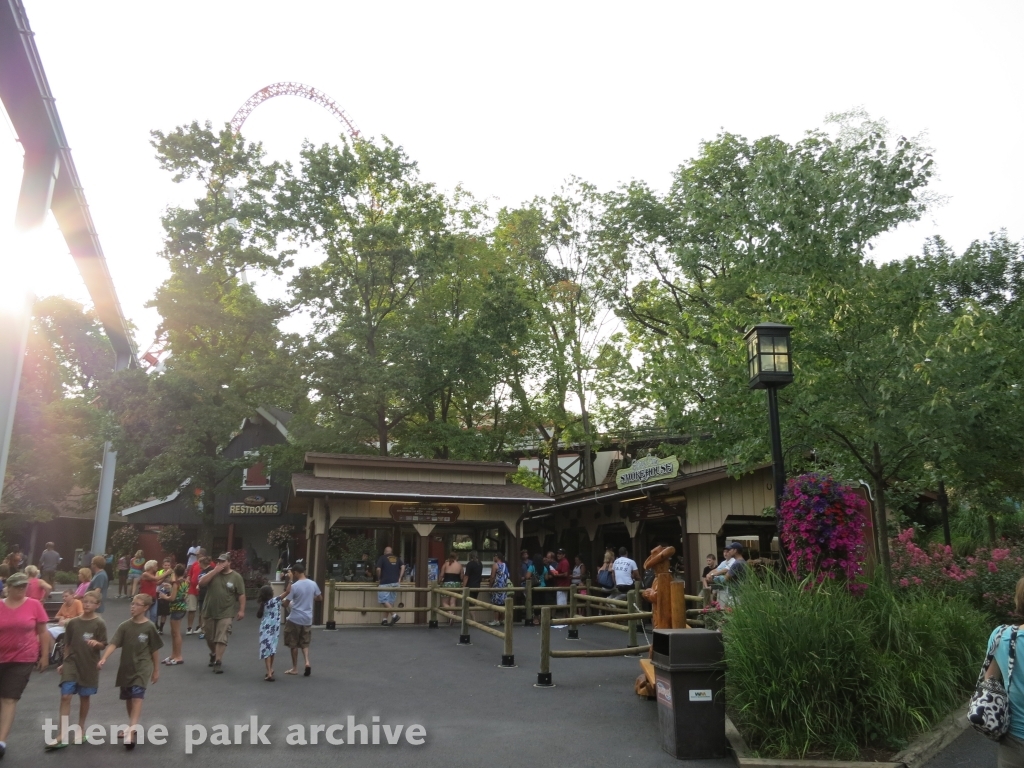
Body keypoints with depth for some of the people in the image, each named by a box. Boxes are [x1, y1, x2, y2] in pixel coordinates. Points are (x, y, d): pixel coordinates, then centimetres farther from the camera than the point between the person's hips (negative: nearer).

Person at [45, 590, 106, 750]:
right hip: (71, 663, 2)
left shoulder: (99, 624, -8)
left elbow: (103, 645, -7)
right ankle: (63, 737, -3)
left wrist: (96, 643, -29)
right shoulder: (73, 622, 0)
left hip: (89, 665, -2)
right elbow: (67, 645, 10)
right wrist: (64, 662, 12)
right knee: (65, 696, -7)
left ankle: (80, 730, 27)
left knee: (84, 697, 10)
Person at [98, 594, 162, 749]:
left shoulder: (149, 627, -8)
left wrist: (156, 670, 5)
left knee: (137, 695, -18)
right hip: (126, 666, 4)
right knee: (128, 698, 16)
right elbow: (113, 644, -13)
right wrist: (103, 659, -31)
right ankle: (132, 726, 36)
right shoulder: (124, 626, -2)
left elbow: (155, 649, 0)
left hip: (143, 666, -4)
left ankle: (132, 731, -26)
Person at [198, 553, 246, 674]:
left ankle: (218, 662, -3)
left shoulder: (236, 576, -5)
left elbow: (241, 595, -5)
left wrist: (241, 610, -12)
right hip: (209, 612, 4)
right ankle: (213, 654, 41)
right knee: (209, 637, 17)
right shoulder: (213, 573, 4)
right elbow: (201, 583, -12)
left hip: (225, 613, -4)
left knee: (221, 638, -8)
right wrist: (214, 571, -16)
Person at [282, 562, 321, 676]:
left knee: (293, 644, 10)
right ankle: (307, 662, -5)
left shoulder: (294, 586, -15)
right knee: (305, 643, 15)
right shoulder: (313, 584, 0)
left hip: (294, 619, -4)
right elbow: (320, 598, 12)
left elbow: (286, 602, -10)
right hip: (307, 619, 4)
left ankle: (295, 668, 16)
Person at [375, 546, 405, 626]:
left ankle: (394, 615, -19)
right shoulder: (397, 558, 15)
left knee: (384, 600, -5)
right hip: (395, 582, 5)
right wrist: (399, 578, 5)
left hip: (385, 582, -5)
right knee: (390, 601, 9)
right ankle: (384, 620, 10)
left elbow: (378, 569, -9)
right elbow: (403, 566, 3)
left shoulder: (382, 558, 3)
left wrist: (379, 579, 4)